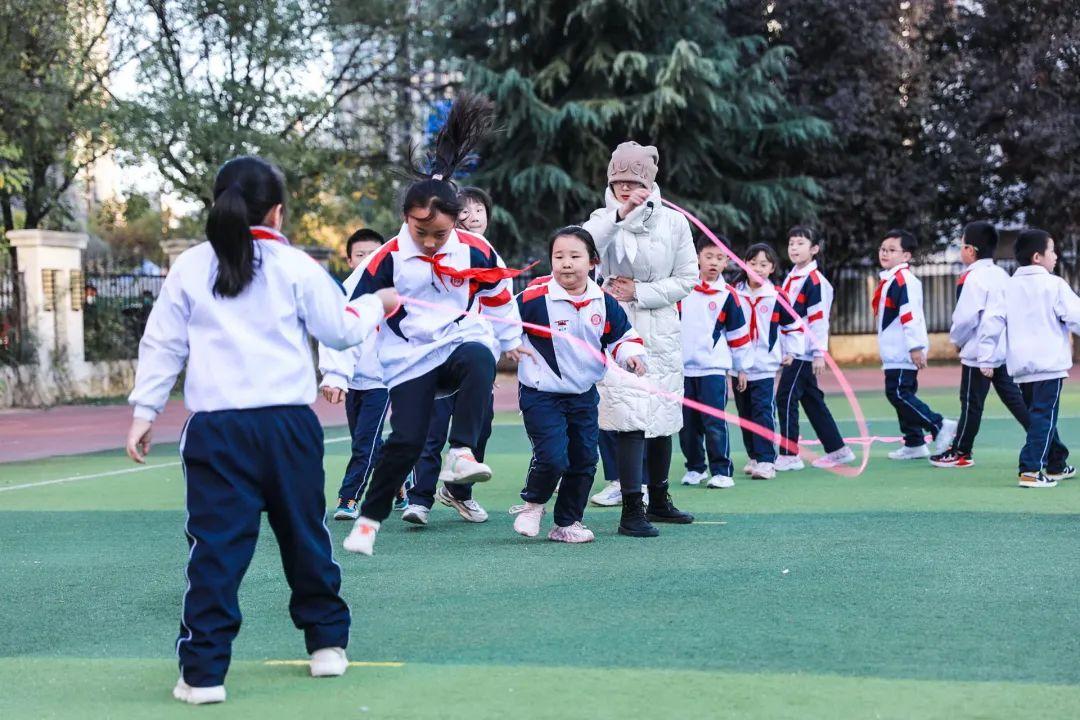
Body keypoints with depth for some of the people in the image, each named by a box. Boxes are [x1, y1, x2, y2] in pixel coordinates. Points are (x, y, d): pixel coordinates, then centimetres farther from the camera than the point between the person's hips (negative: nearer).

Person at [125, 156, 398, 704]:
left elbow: (162, 344, 5)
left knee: (215, 546, -1)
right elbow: (341, 329, 9)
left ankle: (204, 671, -4)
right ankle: (327, 643, 28)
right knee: (305, 535, 16)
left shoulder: (188, 268, 5)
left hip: (216, 430, 0)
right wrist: (377, 304, 28)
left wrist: (144, 412, 11)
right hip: (289, 423, 0)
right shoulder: (295, 266, 2)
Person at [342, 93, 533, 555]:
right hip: (409, 360, -1)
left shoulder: (475, 251, -5)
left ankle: (461, 455, -37)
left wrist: (511, 341, 26)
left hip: (462, 341, 1)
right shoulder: (387, 258, -10)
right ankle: (369, 519, 9)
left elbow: (500, 298, 15)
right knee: (405, 440, -11)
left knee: (480, 360, -36)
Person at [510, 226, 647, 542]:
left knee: (584, 461, 9)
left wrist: (631, 355, -8)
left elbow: (624, 335, 10)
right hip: (541, 395, -5)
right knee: (552, 457, -16)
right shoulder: (534, 299, -16)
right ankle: (532, 504, 13)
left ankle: (567, 522, 25)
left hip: (584, 395, 5)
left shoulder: (605, 303, -1)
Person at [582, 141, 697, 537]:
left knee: (663, 415, 11)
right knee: (630, 416, -13)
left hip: (661, 330, 3)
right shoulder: (604, 220, 1)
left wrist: (639, 292, -8)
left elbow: (688, 279, 2)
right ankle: (631, 510, -11)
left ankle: (658, 500, 28)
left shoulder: (672, 221, 2)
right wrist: (619, 214, -23)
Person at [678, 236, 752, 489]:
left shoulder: (728, 295, 0)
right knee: (687, 424, 8)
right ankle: (695, 468, 20)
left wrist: (742, 366, 10)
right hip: (682, 366, 3)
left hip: (713, 368, -3)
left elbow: (738, 334, 7)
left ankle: (722, 471, -2)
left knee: (714, 423, -8)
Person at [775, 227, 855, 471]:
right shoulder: (791, 277, 16)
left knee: (786, 398, -10)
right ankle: (838, 450, 20)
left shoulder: (814, 279, -11)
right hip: (791, 350, 9)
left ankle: (789, 455, -5)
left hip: (804, 352, -9)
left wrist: (819, 353, -18)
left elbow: (818, 318, -16)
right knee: (812, 401, 13)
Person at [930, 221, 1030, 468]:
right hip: (1005, 350, 8)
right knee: (1013, 397, 11)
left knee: (971, 402, 1)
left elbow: (965, 317, -19)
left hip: (978, 352, -8)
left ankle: (961, 452, 9)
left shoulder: (972, 279, -16)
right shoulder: (1002, 275, 9)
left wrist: (956, 339, -2)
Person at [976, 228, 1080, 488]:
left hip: (1021, 367, 7)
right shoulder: (1054, 285, -6)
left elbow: (991, 321, 5)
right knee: (1044, 416, -7)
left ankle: (1056, 464, 31)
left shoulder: (1010, 287, 10)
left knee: (1040, 415, 18)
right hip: (1049, 364, -7)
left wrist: (986, 358, 8)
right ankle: (1030, 470, -16)